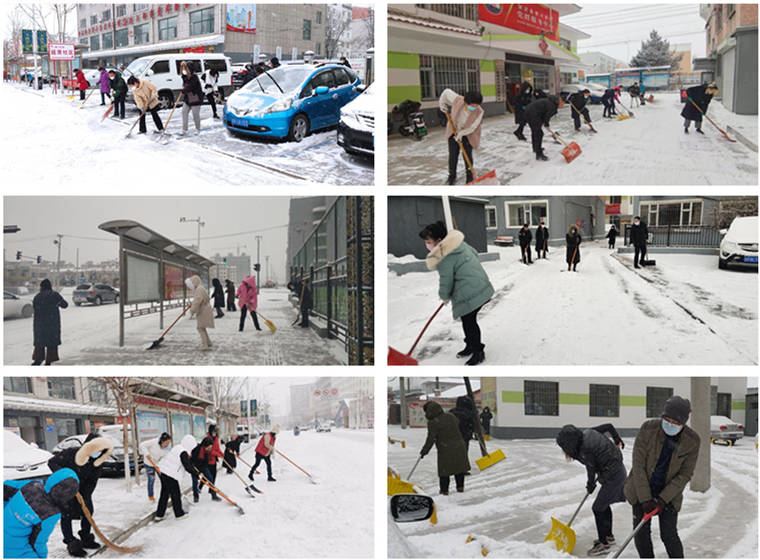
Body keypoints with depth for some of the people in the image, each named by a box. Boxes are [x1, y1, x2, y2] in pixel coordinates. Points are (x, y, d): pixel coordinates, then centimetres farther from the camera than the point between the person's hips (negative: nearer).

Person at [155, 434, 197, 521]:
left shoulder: (177, 448, 13)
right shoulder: (183, 453, -18)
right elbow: (187, 467, -20)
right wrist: (196, 474, -8)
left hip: (164, 472, 9)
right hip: (170, 475, -9)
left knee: (164, 494, 16)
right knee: (175, 494, 5)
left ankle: (159, 514, 22)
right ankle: (179, 514, 19)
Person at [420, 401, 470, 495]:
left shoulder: (433, 423, -14)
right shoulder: (451, 416, 6)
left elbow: (431, 439, -13)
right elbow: (457, 426, 18)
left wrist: (424, 451, -2)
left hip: (445, 450, -6)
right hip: (459, 447, 6)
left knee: (444, 471, 4)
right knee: (459, 467, 19)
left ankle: (444, 490, 6)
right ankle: (460, 487, 28)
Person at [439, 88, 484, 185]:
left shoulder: (479, 112, -31)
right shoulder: (457, 100, -32)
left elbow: (472, 127, -23)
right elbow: (447, 92, -13)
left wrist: (461, 133, -34)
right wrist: (442, 103, -4)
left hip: (468, 134, -1)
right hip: (454, 130, 2)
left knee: (467, 155, -2)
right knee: (453, 154, 5)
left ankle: (470, 176, 17)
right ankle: (452, 176, 22)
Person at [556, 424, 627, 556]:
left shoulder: (585, 451, -27)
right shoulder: (588, 432, -5)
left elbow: (591, 470, -13)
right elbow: (609, 427, 5)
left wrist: (590, 486, 6)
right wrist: (618, 440, 22)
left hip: (612, 477, -10)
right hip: (618, 468, 10)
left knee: (598, 508, -2)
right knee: (604, 505, 22)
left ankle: (604, 544, 7)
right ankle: (608, 536, 37)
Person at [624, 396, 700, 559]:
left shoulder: (692, 441, -17)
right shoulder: (648, 428, -21)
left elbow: (685, 475, -10)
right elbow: (638, 465, -17)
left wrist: (663, 499, -17)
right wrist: (645, 499, -19)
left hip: (669, 493, 0)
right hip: (642, 489, 0)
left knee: (669, 535, -3)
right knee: (641, 533, 2)